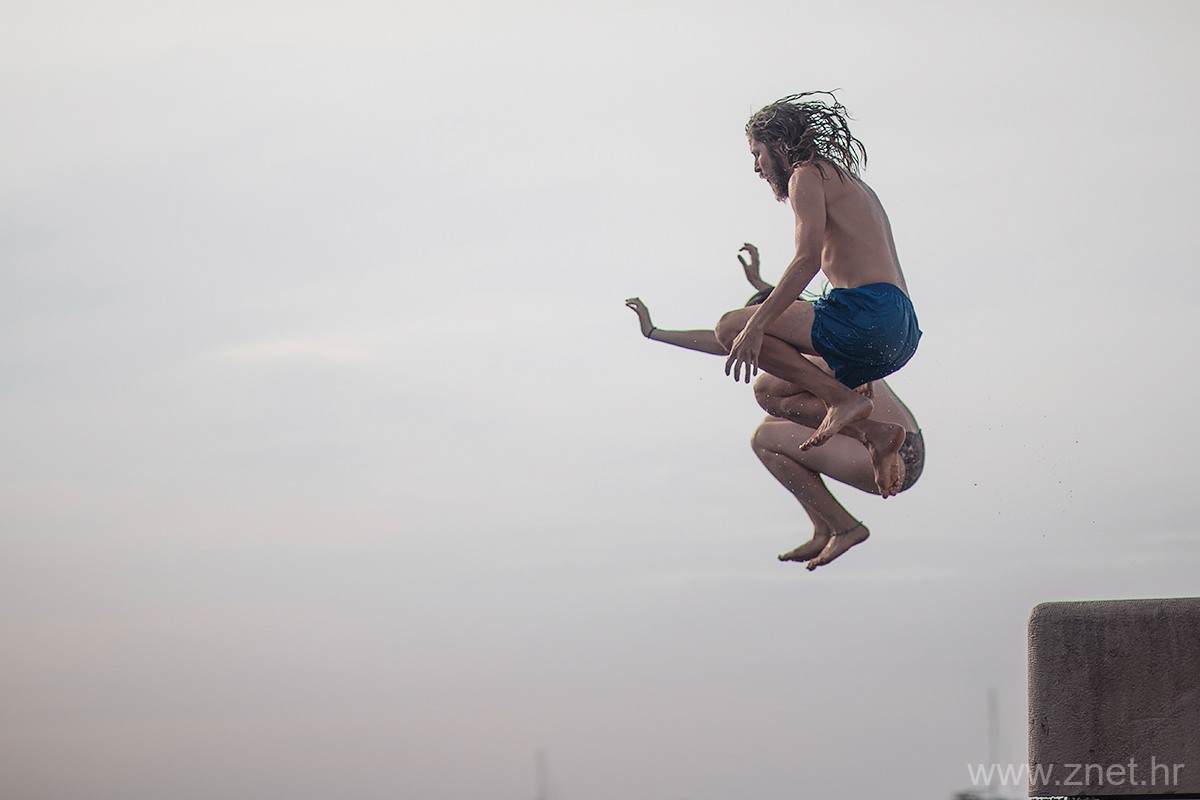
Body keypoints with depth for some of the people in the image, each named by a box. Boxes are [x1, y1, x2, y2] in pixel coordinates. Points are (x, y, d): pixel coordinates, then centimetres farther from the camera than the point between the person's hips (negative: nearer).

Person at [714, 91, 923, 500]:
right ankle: (872, 431, 0)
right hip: (903, 333, 9)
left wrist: (755, 326, -18)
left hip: (867, 313, -9)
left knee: (731, 328, -6)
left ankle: (843, 401, -13)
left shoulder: (808, 175, 2)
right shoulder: (850, 183, 30)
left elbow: (808, 258, -14)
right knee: (774, 388, 19)